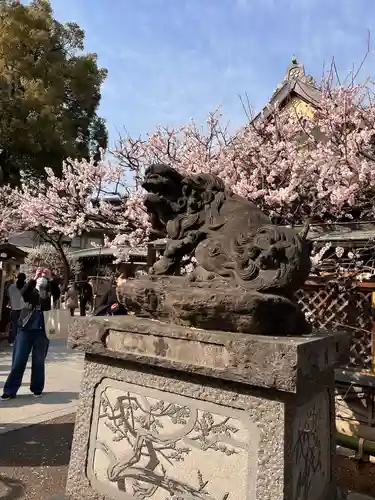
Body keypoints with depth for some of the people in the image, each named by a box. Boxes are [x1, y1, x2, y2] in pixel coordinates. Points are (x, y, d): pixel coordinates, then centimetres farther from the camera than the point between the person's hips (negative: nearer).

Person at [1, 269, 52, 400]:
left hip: (42, 331, 0)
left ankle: (37, 388, 20)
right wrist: (35, 278, -23)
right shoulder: (31, 291, 5)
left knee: (39, 361, 8)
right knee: (18, 361, 3)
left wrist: (47, 279, -19)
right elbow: (23, 293, -16)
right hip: (26, 329, 0)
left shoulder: (49, 292, 4)